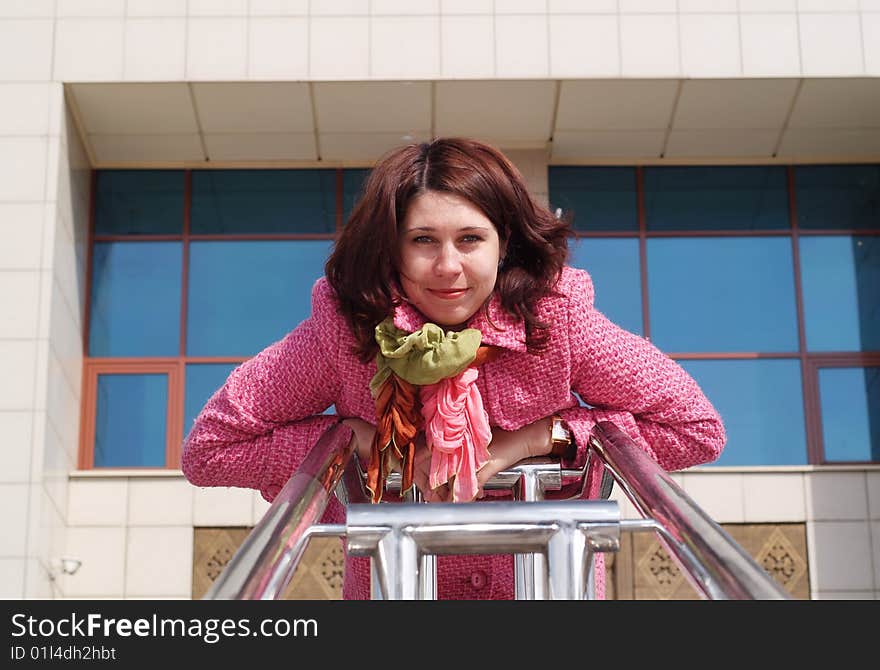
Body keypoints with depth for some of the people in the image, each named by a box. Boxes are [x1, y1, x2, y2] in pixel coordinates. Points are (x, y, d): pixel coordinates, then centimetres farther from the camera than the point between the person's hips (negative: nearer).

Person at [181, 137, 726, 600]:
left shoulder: (558, 316, -20)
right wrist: (366, 439, -25)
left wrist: (537, 436, -22)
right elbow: (208, 449, -16)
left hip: (549, 581, 1)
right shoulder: (345, 329, -21)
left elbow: (699, 428, -13)